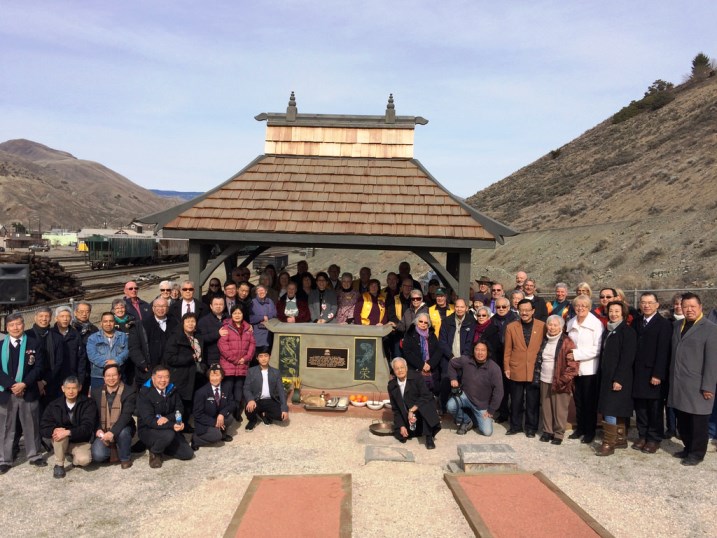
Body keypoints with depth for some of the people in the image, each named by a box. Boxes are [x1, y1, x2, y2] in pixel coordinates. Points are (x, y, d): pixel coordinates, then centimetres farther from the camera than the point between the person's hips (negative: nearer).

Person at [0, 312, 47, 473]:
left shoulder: (34, 344, 2)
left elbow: (38, 367, -4)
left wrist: (24, 384, -15)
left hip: (29, 392, -1)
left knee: (31, 426, 9)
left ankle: (34, 456, 21)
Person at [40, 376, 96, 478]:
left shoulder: (87, 404, -12)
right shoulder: (54, 405, -4)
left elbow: (87, 427, -21)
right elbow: (44, 427, -8)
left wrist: (68, 432, -36)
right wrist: (54, 430, -31)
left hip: (80, 441, -2)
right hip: (61, 442, 2)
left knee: (84, 460, -32)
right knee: (60, 432, -32)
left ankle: (75, 459, 7)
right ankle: (59, 465, -12)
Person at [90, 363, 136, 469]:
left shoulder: (129, 391, -9)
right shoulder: (96, 392, 4)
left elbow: (126, 415, -19)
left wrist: (112, 432, -32)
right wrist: (98, 430, -13)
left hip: (121, 429, -2)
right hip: (102, 432, 2)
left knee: (123, 432, -37)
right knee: (98, 456, -23)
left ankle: (125, 458, -7)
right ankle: (111, 447, 15)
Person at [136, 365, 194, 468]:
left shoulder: (171, 390, 1)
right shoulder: (144, 393, -18)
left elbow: (180, 410, 0)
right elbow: (149, 420, -26)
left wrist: (167, 418, -23)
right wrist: (172, 425, -37)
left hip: (170, 429, 6)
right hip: (147, 430, -5)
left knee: (188, 454, -4)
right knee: (169, 434, -36)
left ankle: (160, 445, 17)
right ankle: (154, 452, -4)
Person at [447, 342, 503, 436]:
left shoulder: (494, 368, -19)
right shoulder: (466, 361, -12)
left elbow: (498, 391, -16)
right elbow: (451, 363, 10)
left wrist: (491, 410, -14)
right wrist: (453, 378, -3)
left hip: (482, 404, -1)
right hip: (465, 395, 1)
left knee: (487, 432, -10)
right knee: (450, 406, -29)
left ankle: (477, 417, 24)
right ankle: (466, 422, 4)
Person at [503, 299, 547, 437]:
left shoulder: (542, 326, -1)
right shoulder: (511, 327, 2)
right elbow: (507, 350, 5)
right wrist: (506, 368, 1)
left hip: (535, 371, -1)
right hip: (516, 371, 1)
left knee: (533, 401, 7)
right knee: (516, 401, 9)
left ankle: (531, 427, 22)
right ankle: (515, 426, 24)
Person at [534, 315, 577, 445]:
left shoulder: (567, 342, -8)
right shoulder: (544, 341, 10)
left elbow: (572, 365, -10)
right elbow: (539, 360, 18)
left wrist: (562, 381, -13)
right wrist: (536, 377, 11)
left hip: (559, 382, -5)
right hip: (544, 381, 5)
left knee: (559, 409, 0)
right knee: (546, 407, 10)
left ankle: (559, 434, 14)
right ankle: (547, 431, 24)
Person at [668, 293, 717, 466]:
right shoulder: (677, 325, 13)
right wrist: (671, 377, 10)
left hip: (697, 385, -6)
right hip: (678, 383, 6)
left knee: (698, 422, 4)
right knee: (682, 421, 14)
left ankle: (697, 453, 19)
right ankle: (688, 448, 30)